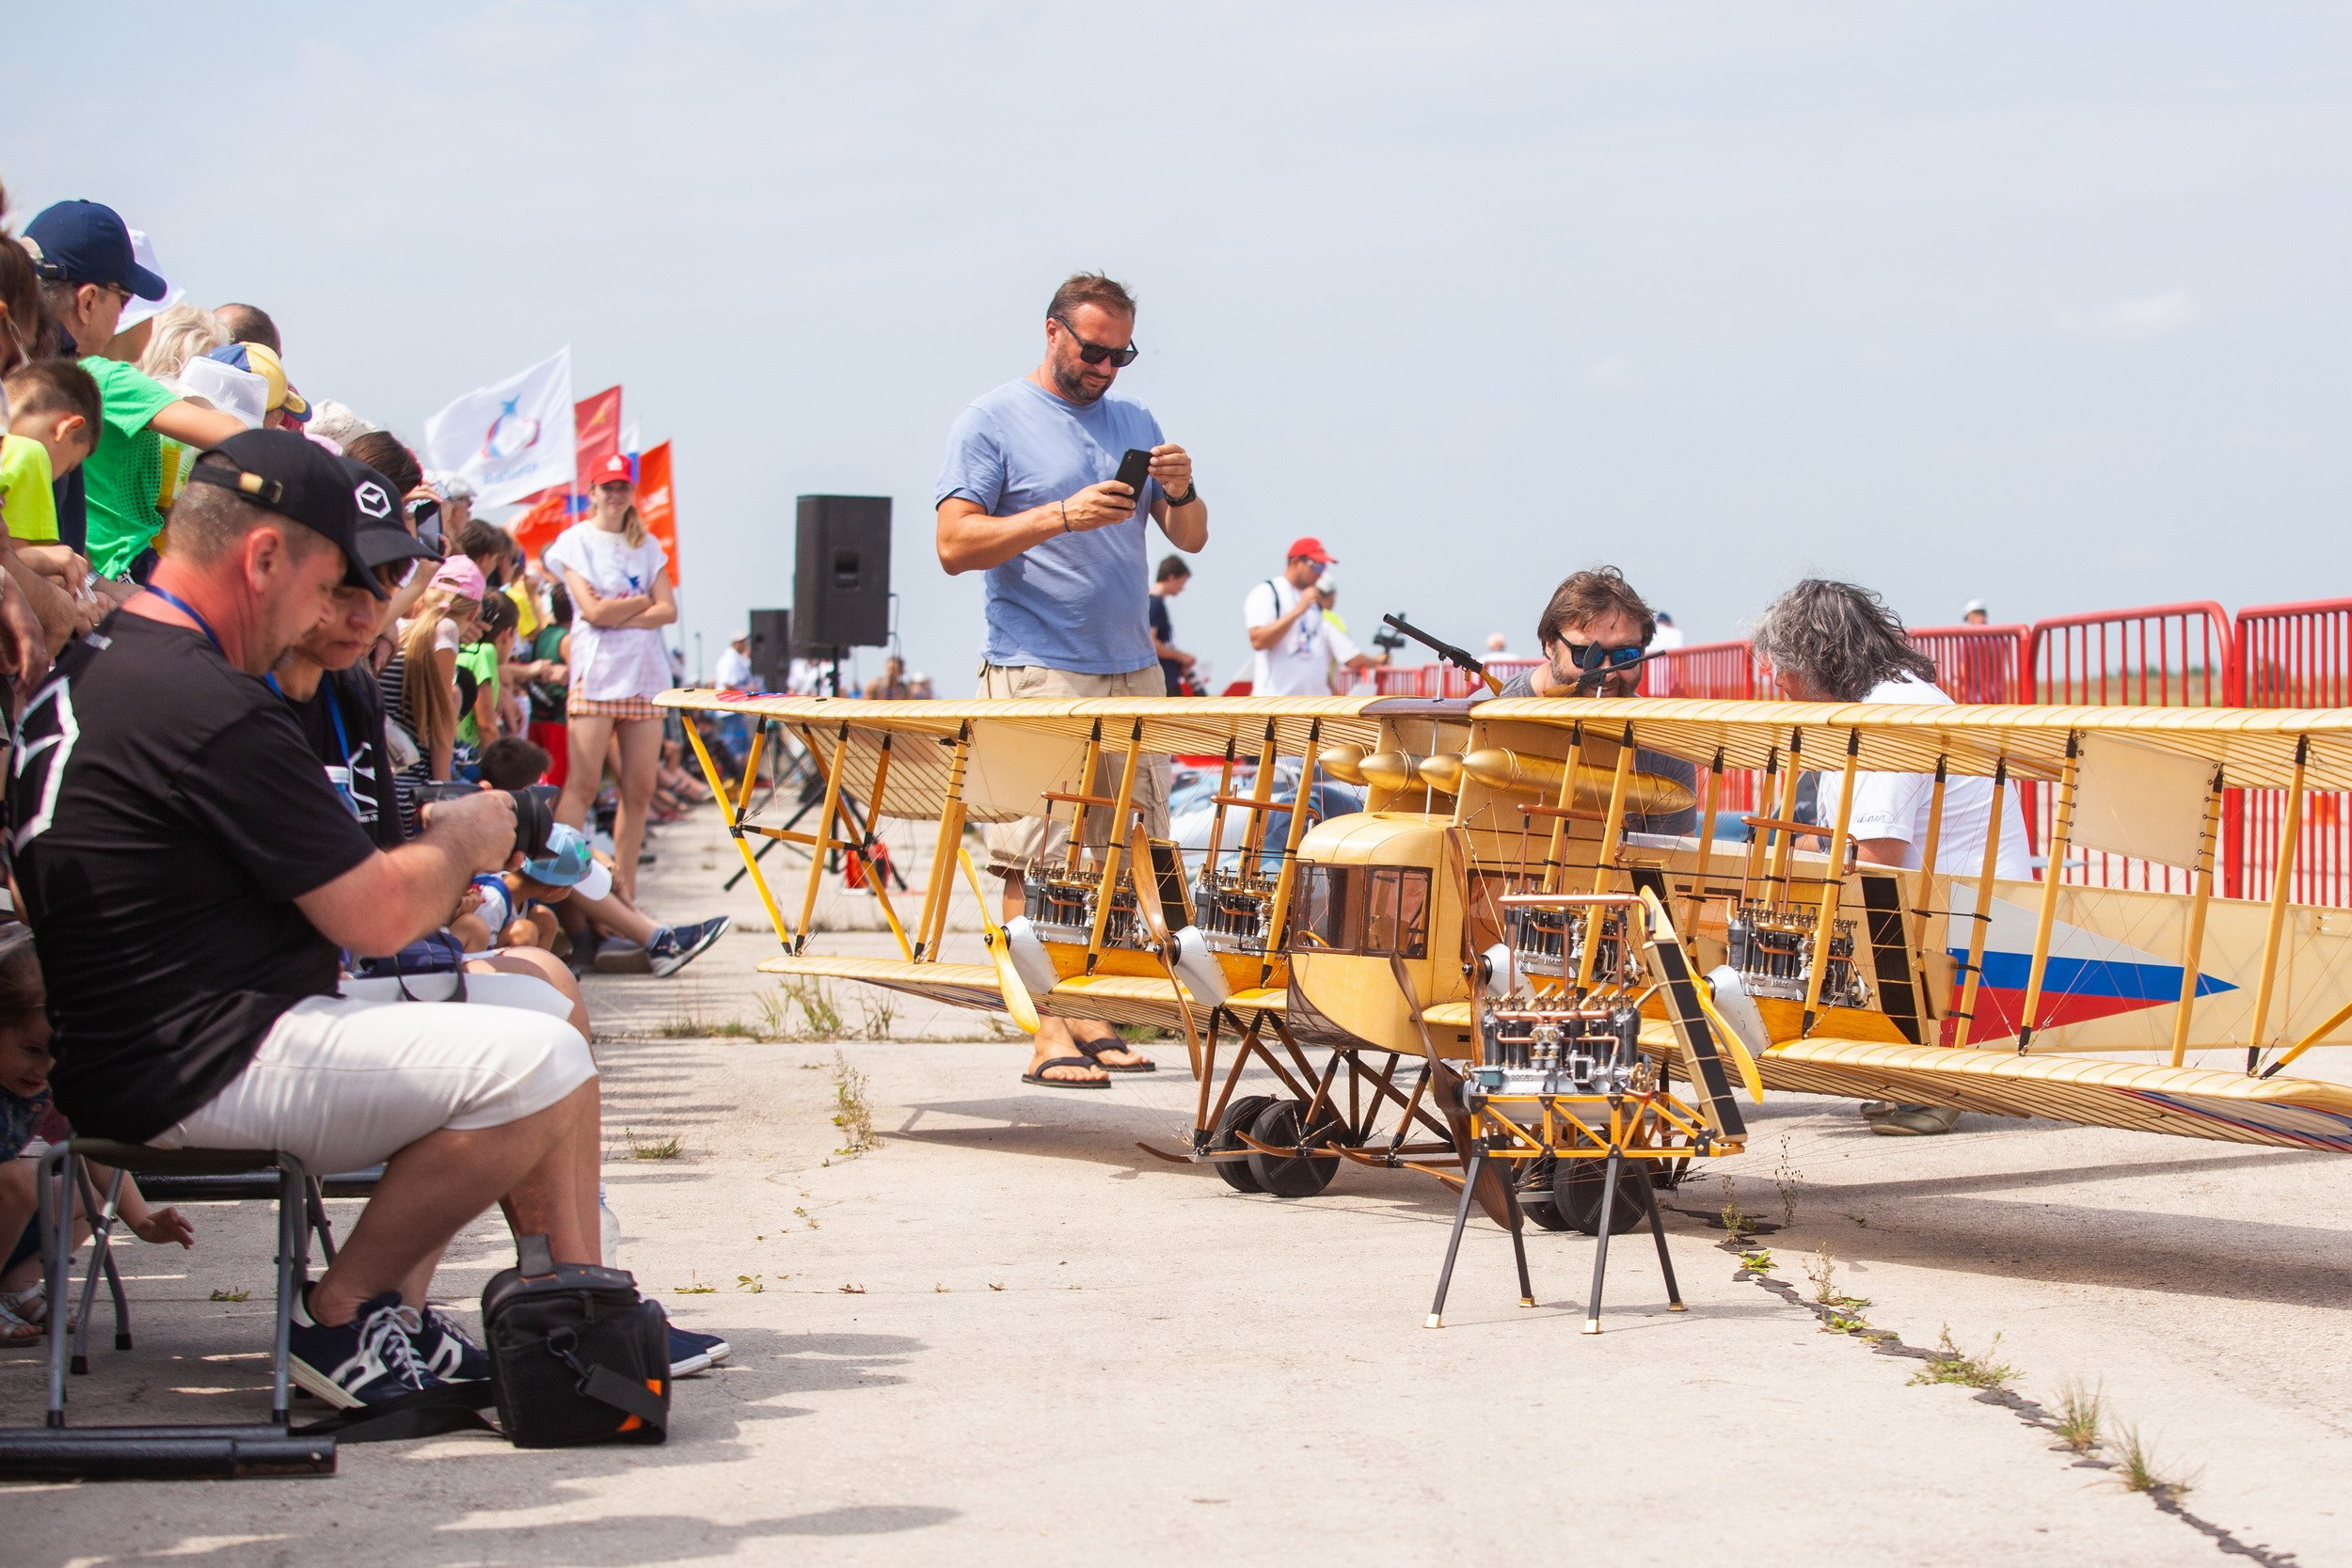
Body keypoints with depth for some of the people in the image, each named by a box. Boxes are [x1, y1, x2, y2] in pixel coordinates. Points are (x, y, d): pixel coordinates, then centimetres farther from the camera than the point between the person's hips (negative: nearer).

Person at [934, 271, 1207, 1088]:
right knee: (1038, 858, -8)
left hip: (1133, 672, 6)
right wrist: (1062, 516, -18)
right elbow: (955, 545, -8)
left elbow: (1191, 539, 18)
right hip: (1037, 675, -6)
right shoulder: (992, 421, 0)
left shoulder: (1135, 422, 17)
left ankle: (1096, 1019, 10)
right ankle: (1049, 1034, -8)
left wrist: (1181, 492, -5)